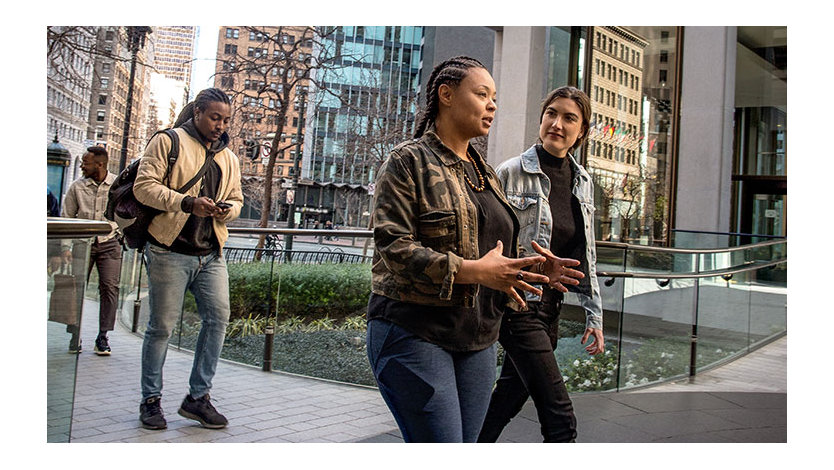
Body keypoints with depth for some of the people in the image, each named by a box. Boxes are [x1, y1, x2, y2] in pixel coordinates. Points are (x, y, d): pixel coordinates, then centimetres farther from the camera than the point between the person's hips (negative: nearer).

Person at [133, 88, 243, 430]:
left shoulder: (229, 158, 18)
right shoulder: (167, 142, 1)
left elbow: (236, 199, 21)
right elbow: (144, 186, -8)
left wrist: (227, 209, -4)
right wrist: (187, 203, -20)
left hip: (211, 254, 5)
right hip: (170, 251, -5)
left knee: (218, 318, -1)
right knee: (162, 325, 1)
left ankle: (198, 397, 11)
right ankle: (151, 400, 16)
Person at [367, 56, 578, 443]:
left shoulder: (485, 172, 18)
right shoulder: (409, 161, -5)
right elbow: (393, 246, -16)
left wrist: (531, 270, 2)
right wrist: (475, 271, -22)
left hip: (477, 339, 7)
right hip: (415, 334, -7)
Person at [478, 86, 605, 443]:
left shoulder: (582, 182, 10)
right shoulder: (511, 173, -9)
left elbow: (585, 258, 14)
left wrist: (594, 315, 12)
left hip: (550, 306, 7)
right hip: (517, 303, -7)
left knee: (512, 394, 13)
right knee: (560, 421, -9)